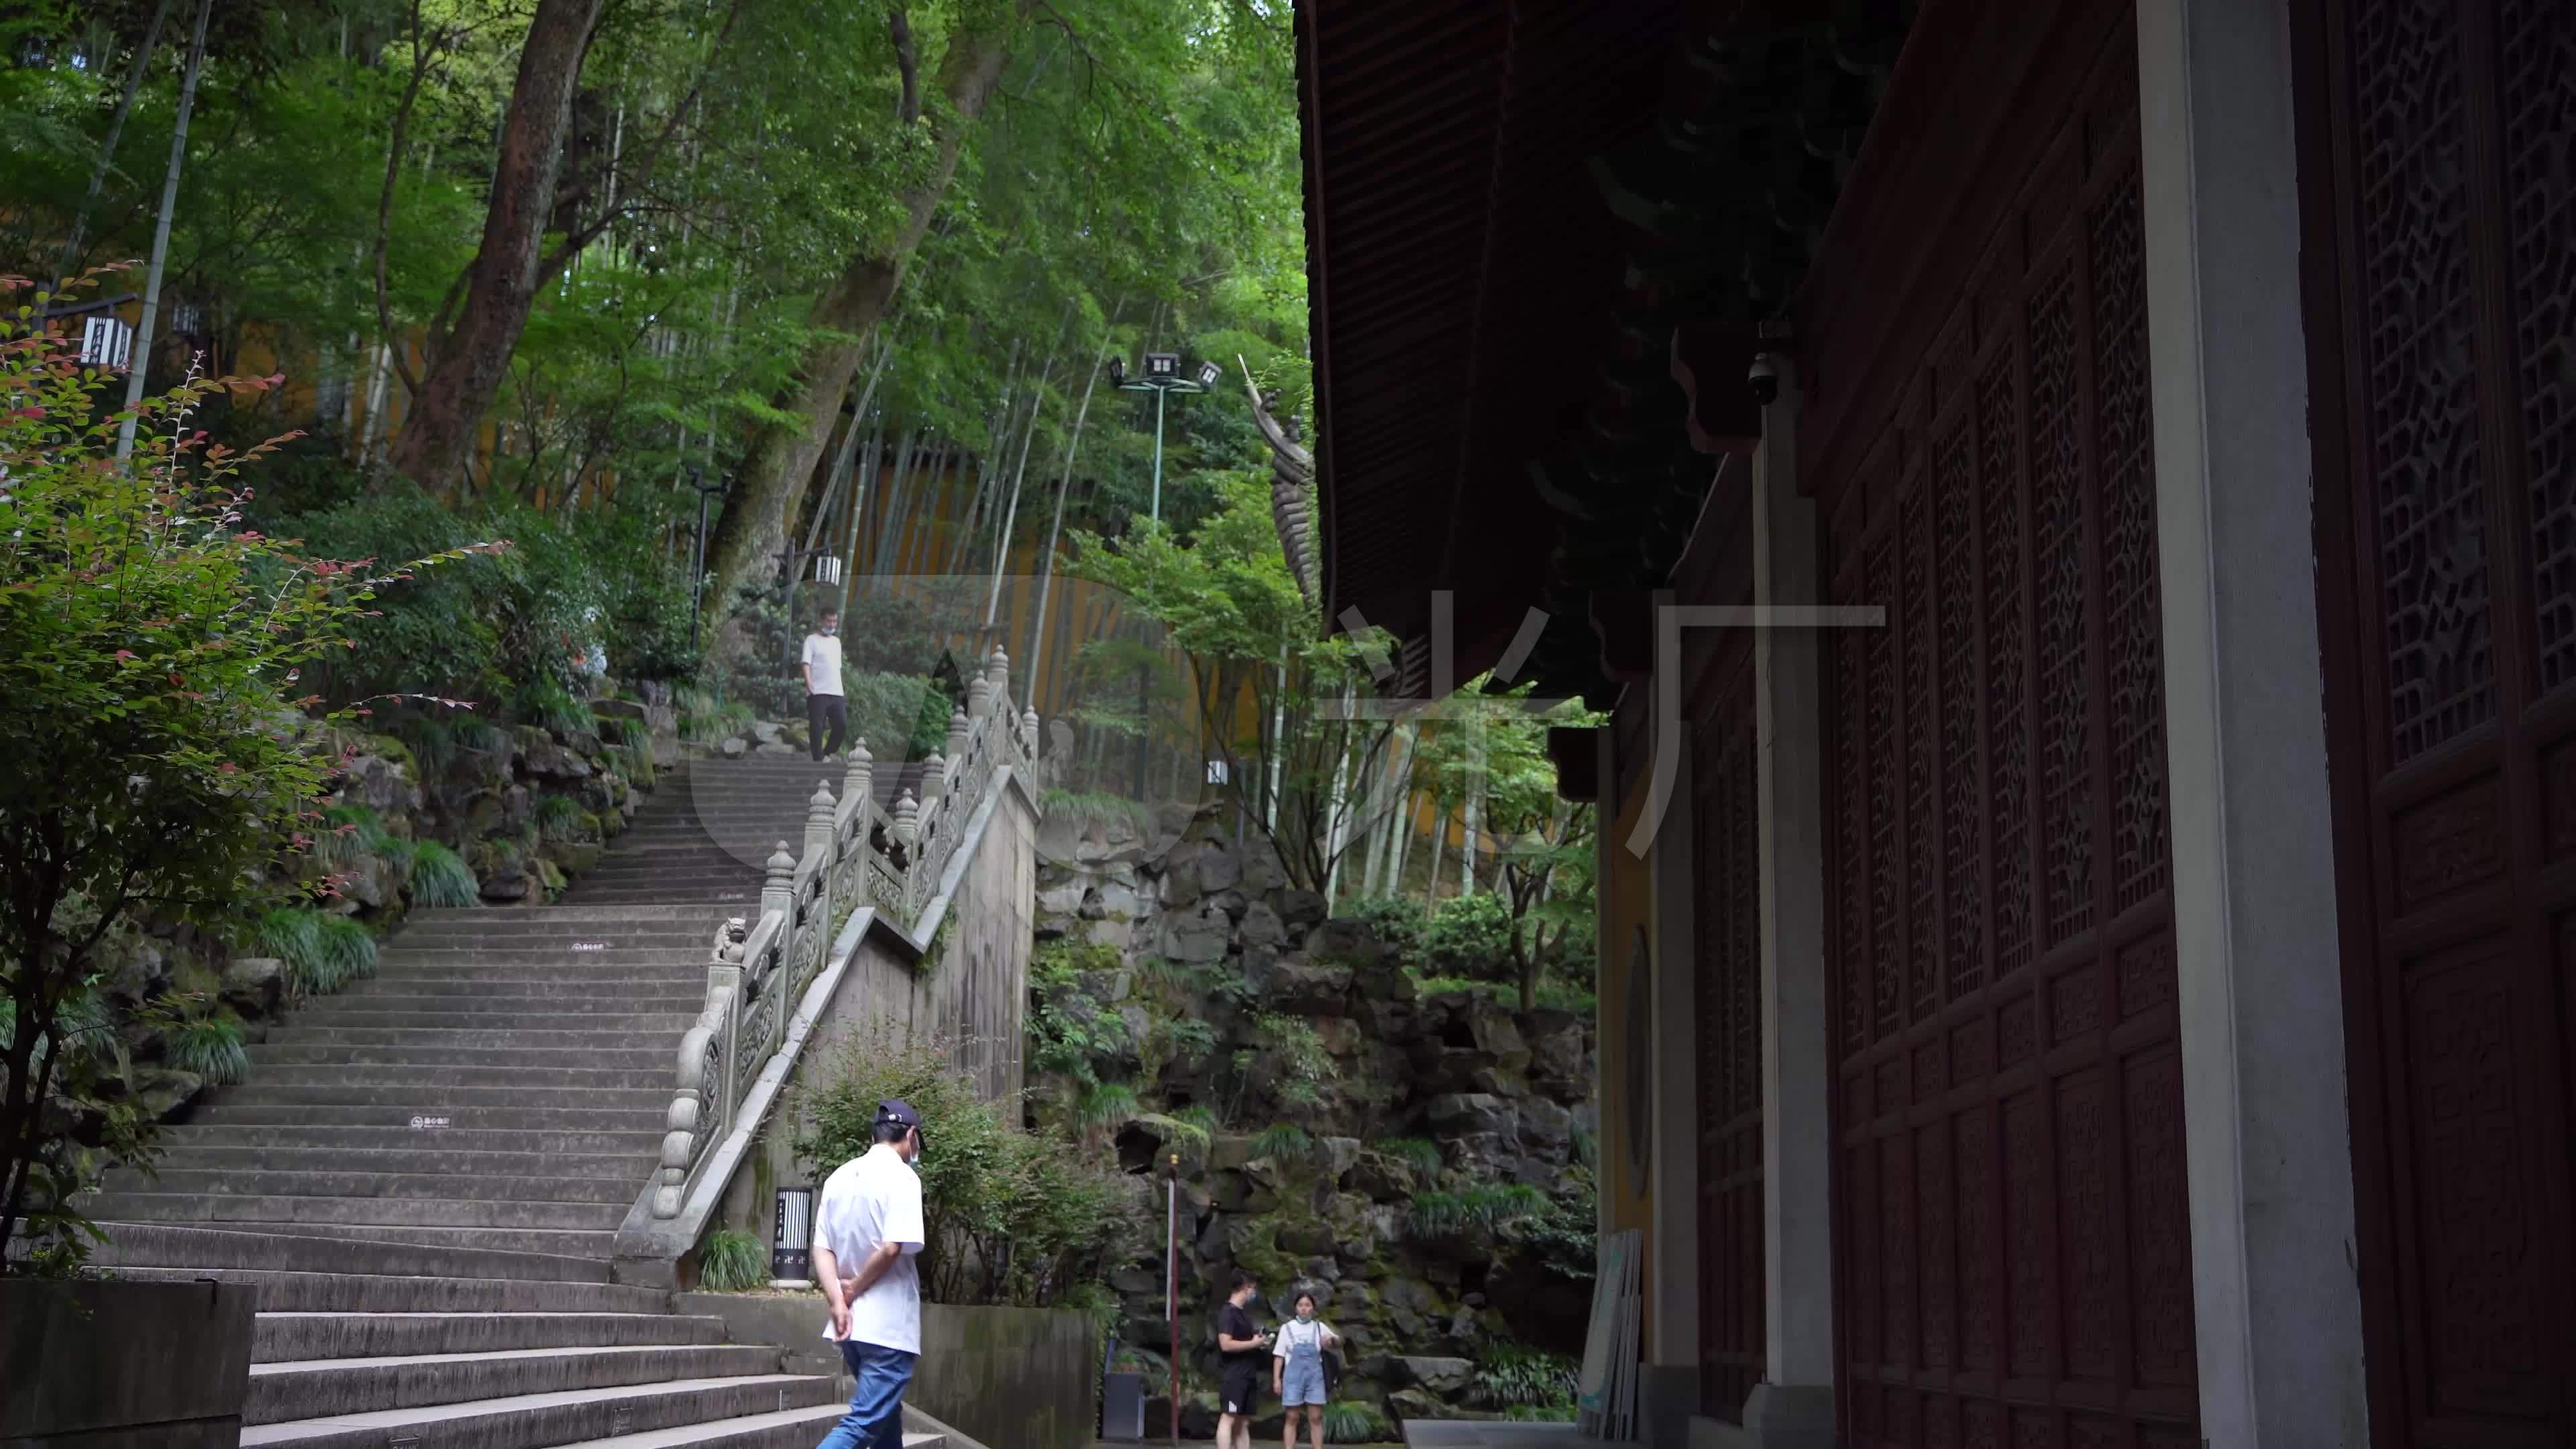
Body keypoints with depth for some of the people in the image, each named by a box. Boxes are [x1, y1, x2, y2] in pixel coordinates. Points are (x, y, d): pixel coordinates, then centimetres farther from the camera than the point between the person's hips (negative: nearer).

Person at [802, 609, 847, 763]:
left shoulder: (836, 642, 21)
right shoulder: (812, 640, 1)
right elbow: (806, 664, -10)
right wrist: (809, 684, -26)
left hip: (836, 693, 6)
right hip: (818, 693, -6)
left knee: (842, 724, -4)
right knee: (816, 727, -6)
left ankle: (828, 754, 12)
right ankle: (818, 761, -2)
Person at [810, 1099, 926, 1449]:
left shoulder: (839, 1177, 11)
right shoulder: (901, 1176, -10)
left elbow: (821, 1249, 5)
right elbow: (891, 1248, -20)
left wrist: (838, 1301, -5)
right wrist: (854, 1290, -7)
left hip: (851, 1324, 8)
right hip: (889, 1325, -8)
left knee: (885, 1415, 20)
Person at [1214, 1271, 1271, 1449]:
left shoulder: (1244, 1312, 18)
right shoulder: (1228, 1312, -11)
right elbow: (1226, 1344, -20)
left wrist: (1260, 1342, 9)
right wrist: (1254, 1343, -12)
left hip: (1248, 1375, 9)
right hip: (1233, 1375, -9)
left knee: (1243, 1422, 8)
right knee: (1228, 1419, -11)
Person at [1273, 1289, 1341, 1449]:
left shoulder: (1319, 1327, 7)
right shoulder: (1287, 1328, 3)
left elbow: (1338, 1344, 15)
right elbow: (1279, 1356, 4)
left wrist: (1332, 1340, -8)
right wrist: (1276, 1379, -3)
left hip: (1314, 1376, 1)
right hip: (1294, 1376, -1)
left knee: (1316, 1418, 0)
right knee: (1292, 1418, -1)